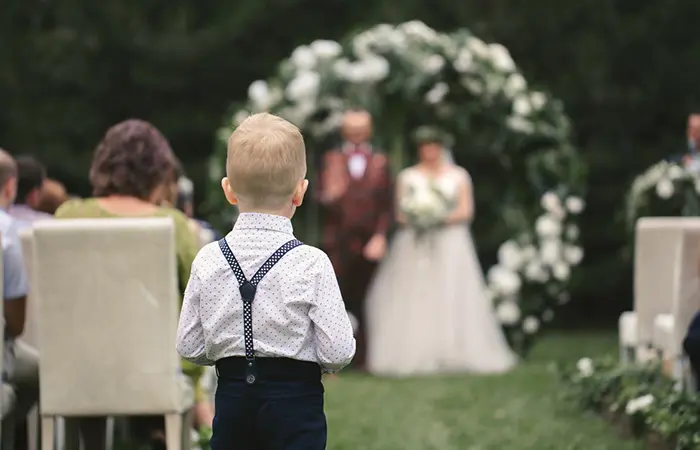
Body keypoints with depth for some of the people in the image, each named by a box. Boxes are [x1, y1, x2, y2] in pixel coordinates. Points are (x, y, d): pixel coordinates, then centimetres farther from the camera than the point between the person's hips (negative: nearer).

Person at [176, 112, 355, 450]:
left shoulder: (208, 262, -3)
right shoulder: (311, 264, -13)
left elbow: (189, 347, 2)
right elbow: (337, 352, -12)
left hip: (233, 397, 4)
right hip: (295, 399, -3)